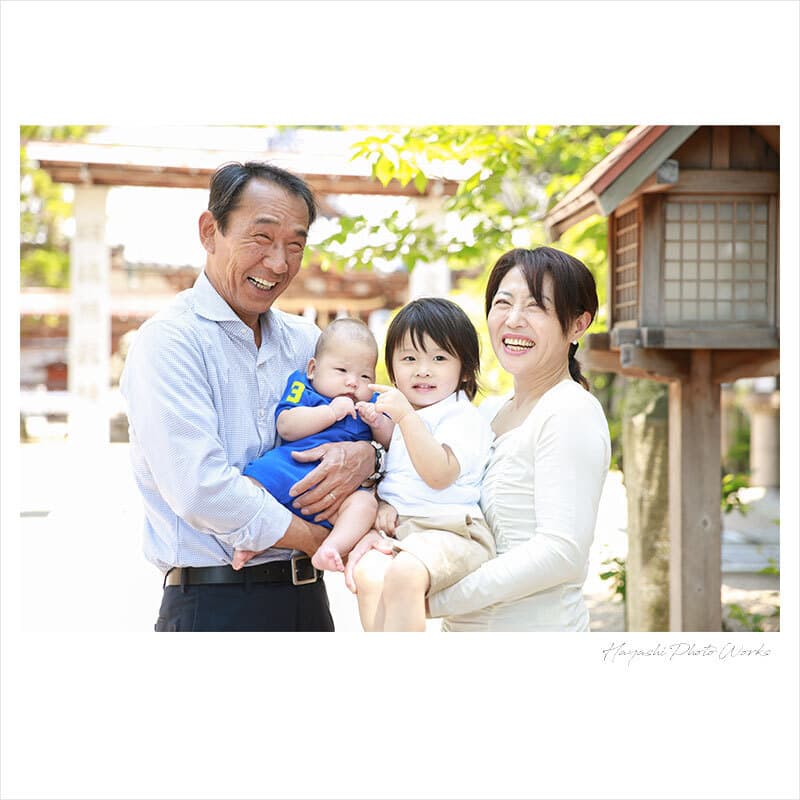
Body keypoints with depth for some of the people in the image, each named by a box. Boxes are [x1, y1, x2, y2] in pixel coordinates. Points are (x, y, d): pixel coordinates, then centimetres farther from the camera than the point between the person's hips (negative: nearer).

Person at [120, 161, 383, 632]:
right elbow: (201, 489, -21)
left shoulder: (307, 342, 8)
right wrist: (327, 542, -15)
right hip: (214, 606, -6)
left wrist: (365, 455, -13)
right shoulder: (170, 341, -11)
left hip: (307, 594, 6)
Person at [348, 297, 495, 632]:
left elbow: (438, 474, -19)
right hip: (396, 526, 7)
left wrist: (405, 417, -24)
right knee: (368, 575, -29)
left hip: (446, 531, -7)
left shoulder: (461, 416, -2)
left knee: (404, 573, -38)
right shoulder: (406, 416, 23)